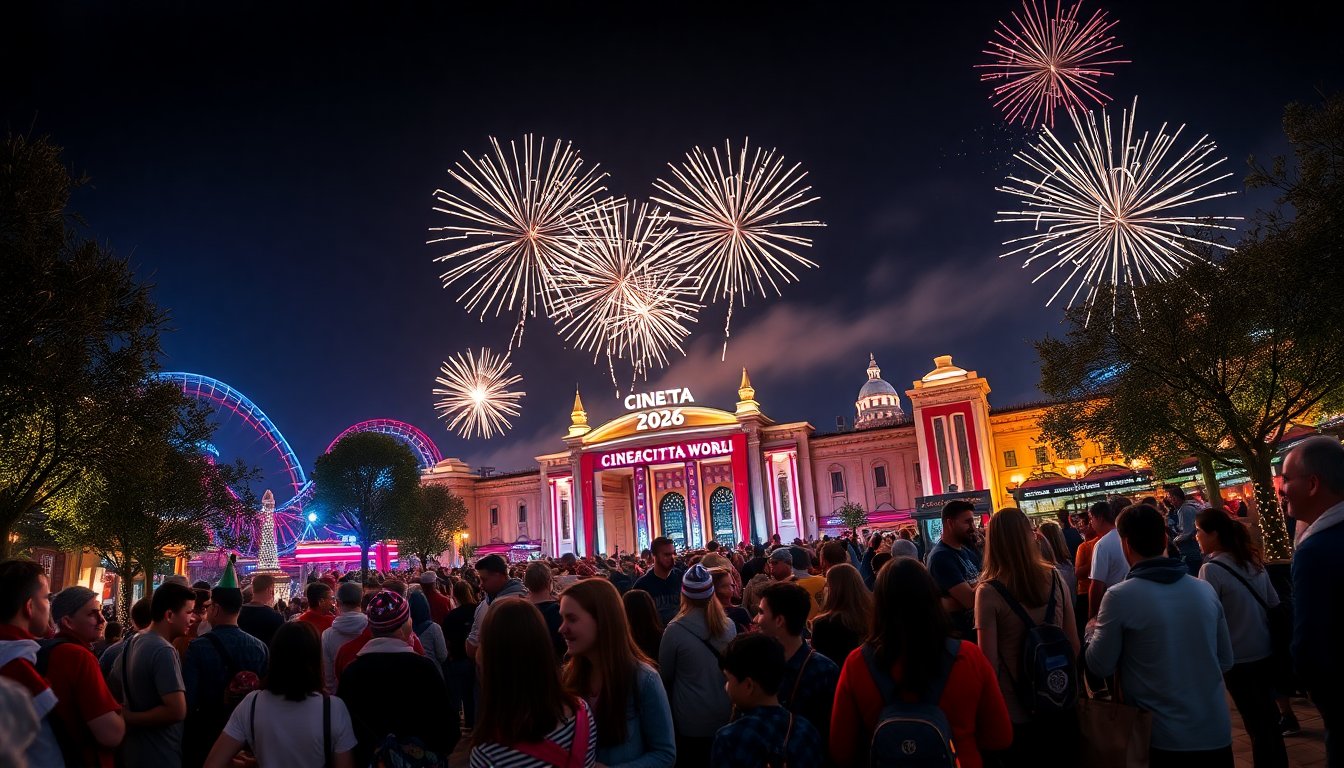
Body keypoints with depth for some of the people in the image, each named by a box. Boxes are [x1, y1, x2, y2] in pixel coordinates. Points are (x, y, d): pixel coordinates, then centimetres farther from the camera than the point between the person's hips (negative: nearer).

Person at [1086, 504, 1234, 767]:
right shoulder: (1205, 590, -2)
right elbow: (1226, 661, 10)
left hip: (1162, 737, -4)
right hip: (1216, 733, 4)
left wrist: (1094, 633, 12)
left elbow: (1100, 666, -7)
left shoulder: (1120, 596, -17)